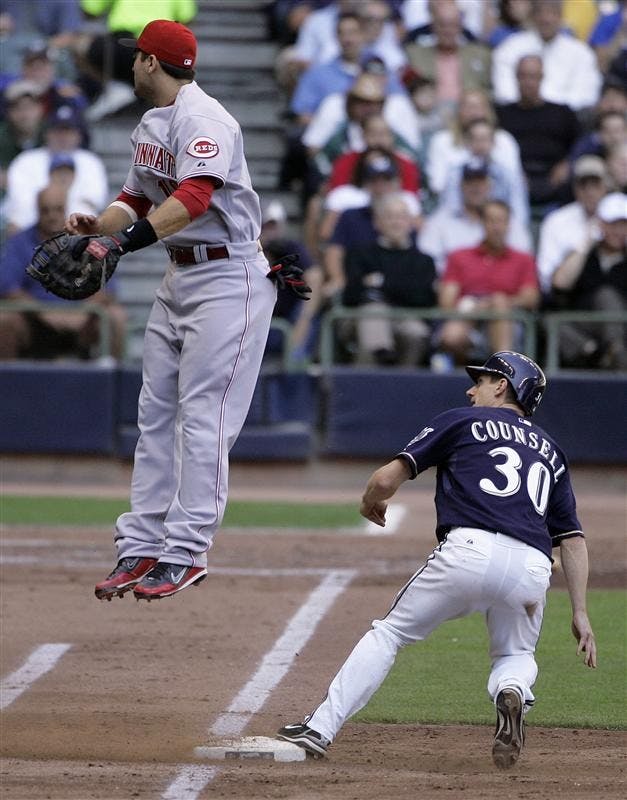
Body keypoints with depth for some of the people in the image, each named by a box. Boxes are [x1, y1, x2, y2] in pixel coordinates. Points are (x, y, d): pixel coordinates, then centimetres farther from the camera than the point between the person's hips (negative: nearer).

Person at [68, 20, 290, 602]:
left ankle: (185, 553, -10)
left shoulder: (203, 120, -19)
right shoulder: (149, 126, 13)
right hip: (178, 276, 10)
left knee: (202, 416, -10)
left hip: (227, 279, -10)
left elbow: (195, 196, -33)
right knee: (155, 414, 8)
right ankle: (141, 548, 10)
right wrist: (97, 226, -6)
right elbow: (137, 199, 16)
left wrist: (127, 240, -43)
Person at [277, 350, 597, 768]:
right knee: (516, 654, 27)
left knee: (390, 632, 13)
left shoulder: (462, 421, 18)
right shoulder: (550, 450, 29)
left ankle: (320, 729, 6)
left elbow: (387, 479, 11)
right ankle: (512, 692, -9)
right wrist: (580, 613, 19)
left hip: (469, 550, -3)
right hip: (532, 570, 3)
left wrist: (372, 503, 34)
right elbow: (573, 537, 21)